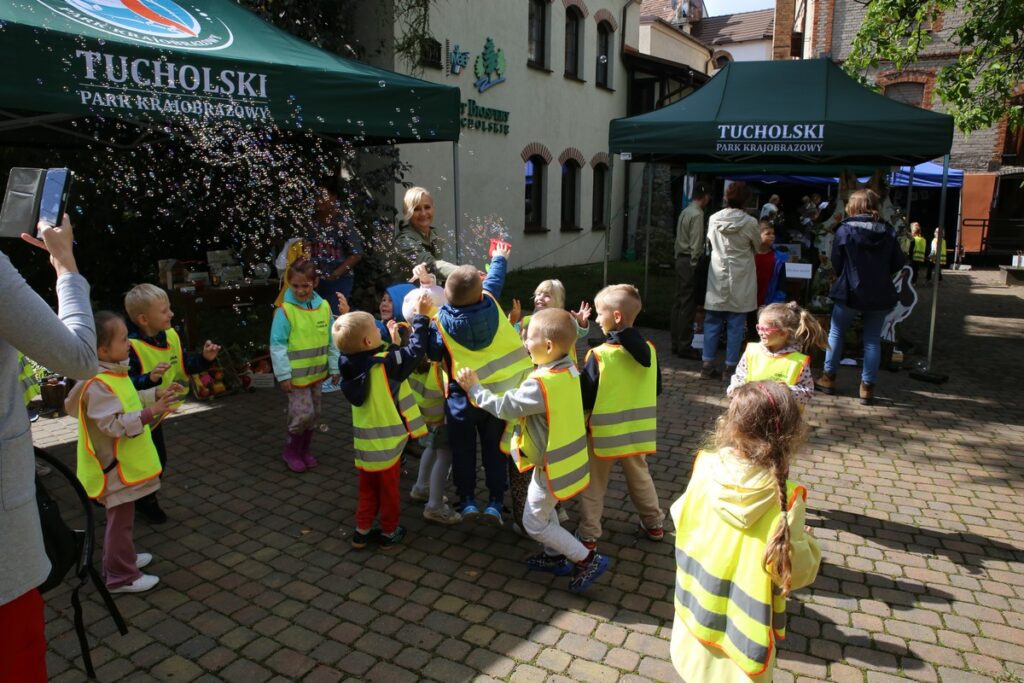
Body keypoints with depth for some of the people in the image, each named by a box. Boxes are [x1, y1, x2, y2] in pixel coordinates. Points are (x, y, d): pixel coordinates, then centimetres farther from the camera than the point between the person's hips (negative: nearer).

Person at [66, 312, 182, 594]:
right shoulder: (97, 386, -26)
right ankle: (121, 576, 15)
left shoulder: (115, 374, 5)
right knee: (120, 519, 2)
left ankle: (121, 558, 41)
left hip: (125, 464, 10)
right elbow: (115, 424, -30)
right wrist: (152, 411, -35)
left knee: (121, 516, 24)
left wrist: (158, 393, 10)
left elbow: (129, 402, 19)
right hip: (116, 467, -10)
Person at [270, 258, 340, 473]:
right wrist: (283, 375, -14)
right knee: (302, 413, -4)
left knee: (314, 413, 15)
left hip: (317, 372, 5)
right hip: (296, 374, -5)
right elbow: (277, 345, -13)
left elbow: (332, 340, 7)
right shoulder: (284, 310, -15)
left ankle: (305, 450, 33)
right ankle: (291, 451, 19)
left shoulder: (324, 307, -1)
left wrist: (334, 367, 8)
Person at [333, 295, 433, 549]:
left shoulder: (352, 364, -5)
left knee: (368, 488, 22)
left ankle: (362, 531, 31)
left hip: (365, 441, 5)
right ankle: (389, 532, 30)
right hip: (386, 441, -5)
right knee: (389, 489, 14)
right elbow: (414, 352, -19)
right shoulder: (385, 364, -24)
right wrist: (421, 317, -13)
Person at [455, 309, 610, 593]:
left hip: (554, 466, -9)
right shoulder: (569, 369, -5)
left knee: (534, 523, 8)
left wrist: (474, 388, -10)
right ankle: (555, 556, 41)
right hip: (568, 457, 9)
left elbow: (505, 407, -22)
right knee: (543, 507, 28)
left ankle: (588, 559, 12)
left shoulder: (540, 384, -32)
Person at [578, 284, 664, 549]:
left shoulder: (599, 356, -23)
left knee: (594, 485, 13)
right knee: (640, 477, 25)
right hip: (637, 432, 5)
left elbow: (584, 399, -17)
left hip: (604, 434, -4)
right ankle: (654, 524, 38)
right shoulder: (648, 350, -8)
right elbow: (657, 390, 5)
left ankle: (589, 535, 21)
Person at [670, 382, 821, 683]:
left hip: (697, 606, 3)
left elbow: (680, 518, -2)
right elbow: (796, 572, -20)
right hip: (743, 624, -3)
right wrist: (806, 540, -1)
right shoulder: (784, 497, -28)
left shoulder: (706, 466, -18)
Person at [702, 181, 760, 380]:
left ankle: (708, 364, 10)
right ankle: (731, 366, 9)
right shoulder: (749, 222, -11)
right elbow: (758, 246, 4)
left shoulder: (714, 219, -3)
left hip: (717, 278, 3)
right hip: (740, 281, -3)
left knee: (712, 322, 9)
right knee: (735, 325, 4)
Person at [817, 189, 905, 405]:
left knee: (836, 333, 16)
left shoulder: (845, 230, -11)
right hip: (880, 294, 3)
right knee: (873, 340, 11)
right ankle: (867, 387, 13)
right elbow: (897, 264, 2)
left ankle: (829, 378, 22)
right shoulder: (888, 232, -2)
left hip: (850, 292, -2)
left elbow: (836, 263, -6)